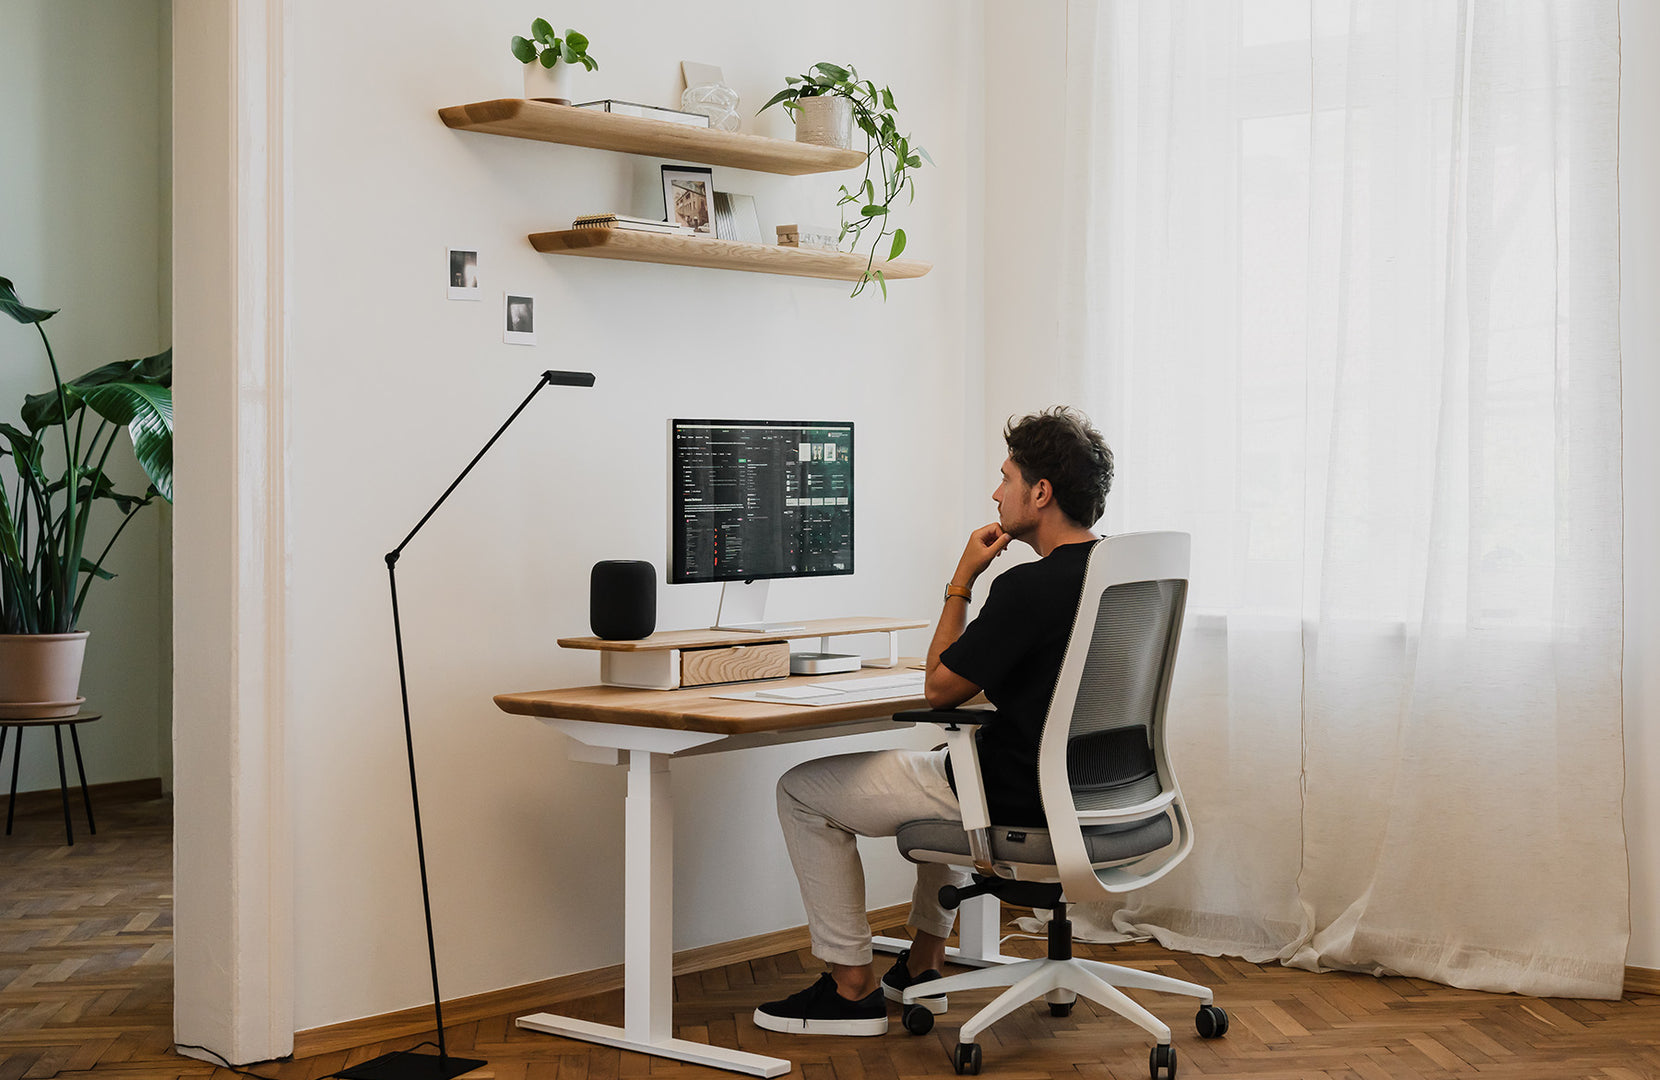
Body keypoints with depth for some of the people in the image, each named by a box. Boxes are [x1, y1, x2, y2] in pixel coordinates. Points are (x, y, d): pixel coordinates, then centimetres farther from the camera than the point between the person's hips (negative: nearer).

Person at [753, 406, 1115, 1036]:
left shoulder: (1030, 588, -25)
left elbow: (939, 689, -14)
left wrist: (962, 580, -7)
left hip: (1017, 797, -9)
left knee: (802, 791, 3)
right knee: (940, 767, 40)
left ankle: (853, 987, 10)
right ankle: (923, 967, 40)